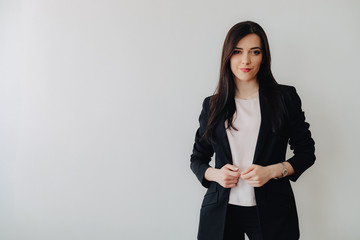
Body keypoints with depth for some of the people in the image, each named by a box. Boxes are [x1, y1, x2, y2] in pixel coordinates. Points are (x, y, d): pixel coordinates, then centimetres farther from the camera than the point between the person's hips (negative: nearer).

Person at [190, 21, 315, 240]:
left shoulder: (285, 97, 1)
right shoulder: (212, 105, 7)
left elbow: (306, 152, 4)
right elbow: (197, 158, 13)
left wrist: (272, 171, -13)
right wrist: (214, 174, -9)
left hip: (271, 212, -1)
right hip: (221, 211, 2)